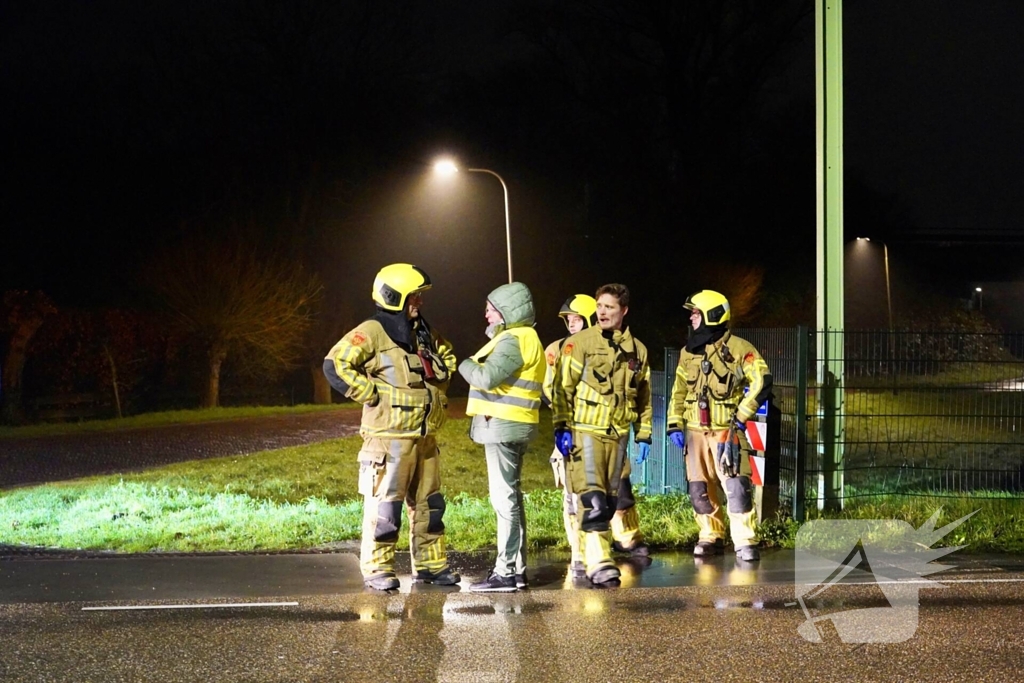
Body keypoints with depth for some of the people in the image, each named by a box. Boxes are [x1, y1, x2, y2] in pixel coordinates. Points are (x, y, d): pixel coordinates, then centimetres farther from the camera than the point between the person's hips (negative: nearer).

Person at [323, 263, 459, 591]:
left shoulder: (424, 334, 13)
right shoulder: (372, 333, -11)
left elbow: (445, 359, 32)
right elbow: (335, 365, -19)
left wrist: (438, 394, 17)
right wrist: (371, 394, -17)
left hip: (425, 438, 8)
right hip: (389, 437, -8)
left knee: (428, 503, 13)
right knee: (384, 505, -5)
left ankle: (431, 565, 21)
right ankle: (377, 569, 2)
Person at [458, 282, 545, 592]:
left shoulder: (514, 340, -14)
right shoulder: (521, 338, 19)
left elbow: (487, 377, -25)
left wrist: (466, 365, -7)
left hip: (503, 426, -11)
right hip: (508, 427, 11)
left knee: (504, 499, -9)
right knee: (511, 498, 14)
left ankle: (507, 572, -9)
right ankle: (516, 569, 19)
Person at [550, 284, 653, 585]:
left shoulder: (637, 350, 11)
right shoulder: (579, 343, -4)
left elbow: (644, 398, 18)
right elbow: (563, 388, -7)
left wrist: (644, 435, 14)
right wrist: (561, 427, -13)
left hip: (617, 436, 5)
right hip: (585, 432, -5)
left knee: (609, 501, 9)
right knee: (592, 500, -14)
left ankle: (595, 555, 21)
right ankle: (598, 563, -16)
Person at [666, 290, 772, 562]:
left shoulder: (738, 349, -6)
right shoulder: (688, 353, 12)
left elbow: (762, 382, -9)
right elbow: (679, 391, 17)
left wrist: (742, 415, -12)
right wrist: (675, 424, 8)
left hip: (727, 431, -5)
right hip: (695, 432, 6)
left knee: (736, 486, -12)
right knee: (700, 489, 6)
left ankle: (745, 542, -7)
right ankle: (711, 536, 19)